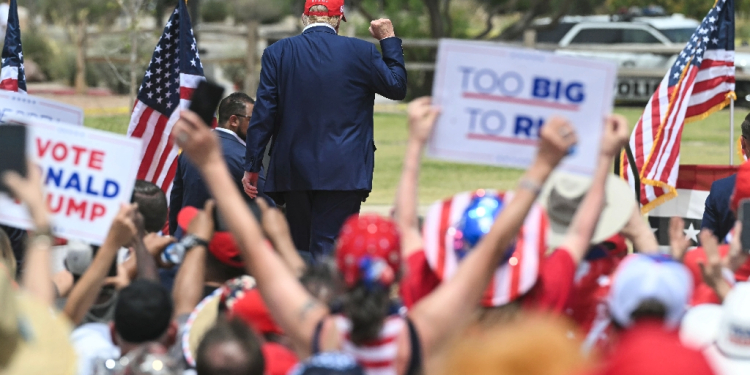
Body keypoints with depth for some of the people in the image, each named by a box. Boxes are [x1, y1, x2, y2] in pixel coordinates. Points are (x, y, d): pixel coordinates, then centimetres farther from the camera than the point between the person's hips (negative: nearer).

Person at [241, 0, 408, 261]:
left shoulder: (277, 53, 0)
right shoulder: (360, 52, -4)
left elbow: (263, 114, -1)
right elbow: (397, 87, 10)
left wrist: (252, 167, 4)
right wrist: (389, 41, 21)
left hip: (294, 170, 2)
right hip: (343, 171, -2)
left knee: (299, 251, 13)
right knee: (327, 251, -4)